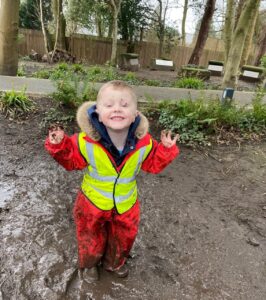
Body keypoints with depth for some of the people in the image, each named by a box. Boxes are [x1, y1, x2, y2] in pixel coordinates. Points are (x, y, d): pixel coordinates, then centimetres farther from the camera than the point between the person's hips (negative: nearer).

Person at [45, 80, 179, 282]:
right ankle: (89, 264, 58)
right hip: (93, 203, -2)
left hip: (126, 204, 2)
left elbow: (153, 164, -4)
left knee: (123, 238, 27)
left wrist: (166, 149, -18)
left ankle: (114, 263, 60)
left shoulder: (144, 143, -22)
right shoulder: (87, 141, -28)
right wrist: (59, 145, -27)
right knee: (91, 239, 24)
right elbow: (72, 161, -10)